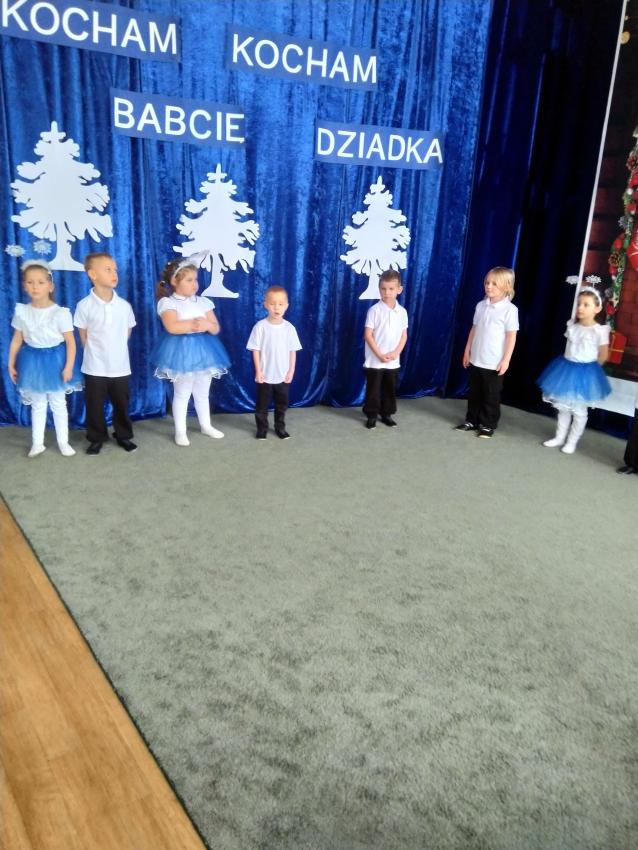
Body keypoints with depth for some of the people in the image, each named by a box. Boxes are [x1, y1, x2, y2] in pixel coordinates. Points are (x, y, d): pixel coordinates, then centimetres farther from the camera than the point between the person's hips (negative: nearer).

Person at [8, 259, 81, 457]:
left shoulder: (60, 313, -15)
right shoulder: (22, 312, -4)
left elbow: (70, 342, -12)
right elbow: (17, 340, 4)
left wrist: (69, 367, -15)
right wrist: (11, 364, 5)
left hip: (54, 360, -3)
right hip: (32, 361, 3)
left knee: (58, 403, 9)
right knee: (37, 404, 14)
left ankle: (63, 442, 22)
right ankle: (37, 443, 25)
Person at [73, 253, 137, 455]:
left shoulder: (124, 305, -3)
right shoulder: (84, 305, -9)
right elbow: (83, 335, 1)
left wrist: (113, 349, 11)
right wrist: (96, 352, 4)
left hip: (120, 366, 2)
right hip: (94, 367, -2)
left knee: (121, 404, 13)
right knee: (95, 405, 9)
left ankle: (123, 435, 29)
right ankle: (96, 438, 25)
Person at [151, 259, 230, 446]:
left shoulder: (203, 302, 6)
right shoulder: (167, 302, -9)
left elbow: (216, 329, 4)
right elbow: (172, 327, -25)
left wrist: (206, 325, -18)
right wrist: (195, 323, -18)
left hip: (203, 350, 5)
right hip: (180, 351, -4)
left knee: (202, 393, 16)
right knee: (181, 394, 5)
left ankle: (206, 426, 32)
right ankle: (180, 431, 17)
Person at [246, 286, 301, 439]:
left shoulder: (289, 328, -4)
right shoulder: (260, 326, -11)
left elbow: (293, 351, 2)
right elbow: (255, 350, -7)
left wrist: (291, 371, -1)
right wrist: (258, 371, -10)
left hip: (283, 376, 2)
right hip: (265, 375, -2)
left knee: (282, 404, 15)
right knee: (262, 404, 10)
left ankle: (280, 427, 30)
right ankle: (262, 428, 25)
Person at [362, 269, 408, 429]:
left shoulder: (402, 311, 2)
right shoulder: (374, 310, -9)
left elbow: (404, 335, 6)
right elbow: (368, 335, -11)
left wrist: (396, 353, -8)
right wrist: (380, 355, -15)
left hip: (393, 361, 3)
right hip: (374, 360, -3)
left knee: (390, 389, 14)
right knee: (373, 390, 5)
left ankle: (386, 414, 29)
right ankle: (371, 415, 18)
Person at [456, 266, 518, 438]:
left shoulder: (509, 309, -11)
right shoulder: (481, 305, 4)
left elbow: (511, 336, -10)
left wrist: (506, 360, -13)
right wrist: (467, 351, 12)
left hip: (494, 363, -5)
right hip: (476, 359, 5)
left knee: (491, 396, 6)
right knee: (474, 393, 15)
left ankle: (488, 425, 19)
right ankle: (472, 420, 28)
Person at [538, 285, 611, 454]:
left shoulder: (600, 330, -16)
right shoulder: (571, 325, 0)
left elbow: (603, 355, -8)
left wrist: (588, 368, 2)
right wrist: (569, 365, 8)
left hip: (585, 373, -5)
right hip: (566, 368, 5)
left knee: (579, 410, 7)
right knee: (562, 407, 15)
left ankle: (572, 442, 19)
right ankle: (559, 437, 29)